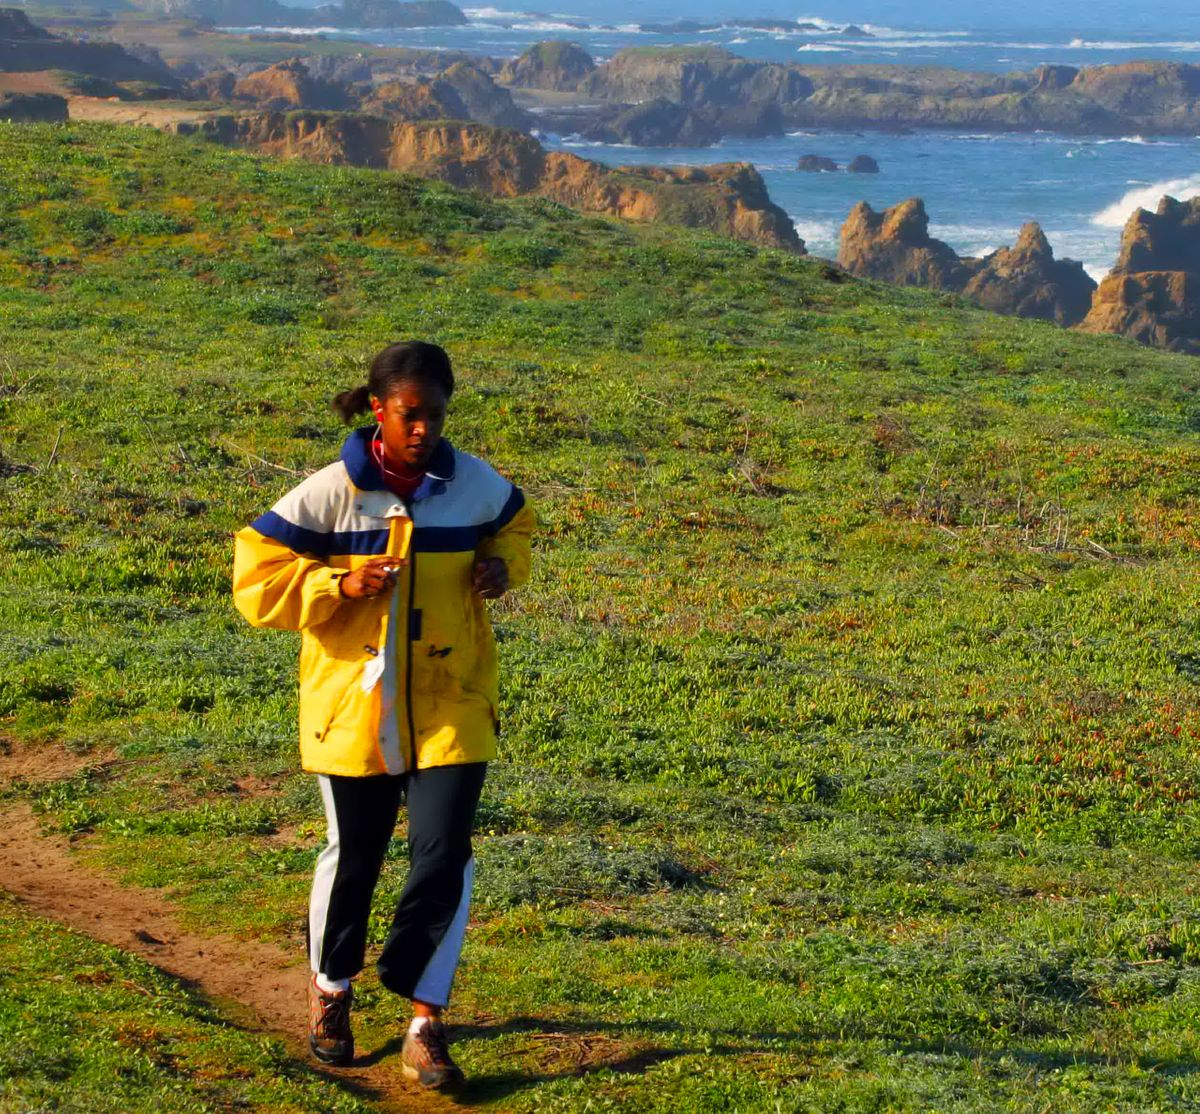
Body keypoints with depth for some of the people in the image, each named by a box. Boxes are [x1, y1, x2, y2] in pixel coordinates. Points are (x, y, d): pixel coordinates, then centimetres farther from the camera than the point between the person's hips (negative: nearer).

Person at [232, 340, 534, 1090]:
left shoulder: (476, 485, -3)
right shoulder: (330, 494, -12)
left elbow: (514, 528, 19)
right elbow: (256, 578, -9)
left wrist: (503, 566, -3)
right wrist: (340, 585, -23)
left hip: (451, 705, 1)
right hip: (354, 705, -1)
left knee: (444, 858, -7)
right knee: (353, 856, 13)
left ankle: (426, 1027, 5)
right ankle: (330, 990, 39)